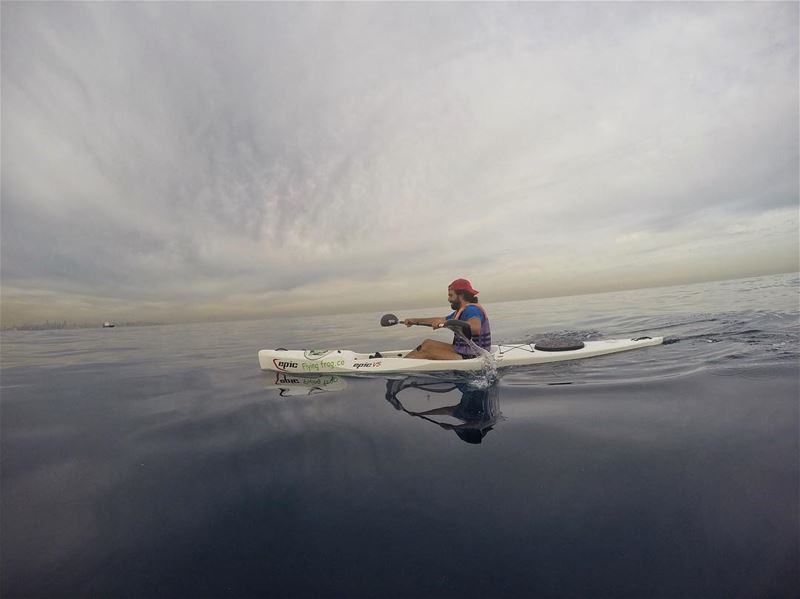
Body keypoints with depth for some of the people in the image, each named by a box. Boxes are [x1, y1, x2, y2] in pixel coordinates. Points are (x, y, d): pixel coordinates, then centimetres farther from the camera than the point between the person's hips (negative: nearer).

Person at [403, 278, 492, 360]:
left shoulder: (472, 310, -19)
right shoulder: (461, 311, 13)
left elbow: (476, 328, -41)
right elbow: (441, 320, 25)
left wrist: (446, 323, -41)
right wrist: (416, 321, 27)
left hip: (470, 358, -10)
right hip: (462, 352, 10)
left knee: (427, 348, -13)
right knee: (428, 343, 7)